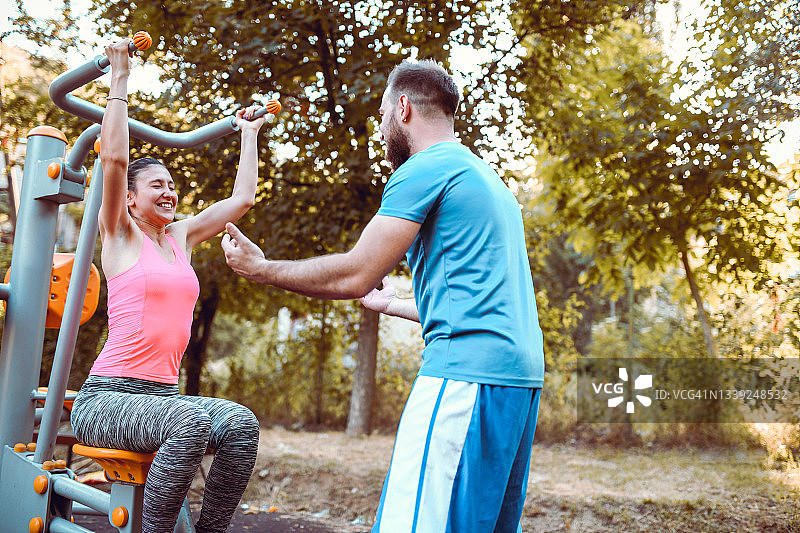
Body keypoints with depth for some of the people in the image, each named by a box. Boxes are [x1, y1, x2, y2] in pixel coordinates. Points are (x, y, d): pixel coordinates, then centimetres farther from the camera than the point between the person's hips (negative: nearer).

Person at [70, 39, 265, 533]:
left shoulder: (182, 237, 16)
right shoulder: (121, 236, 2)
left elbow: (243, 197, 20)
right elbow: (115, 159, -12)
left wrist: (250, 135, 29)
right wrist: (120, 80, -7)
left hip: (164, 394, 5)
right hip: (106, 397, -5)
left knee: (241, 423, -24)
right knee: (190, 422, -35)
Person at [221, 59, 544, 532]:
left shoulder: (424, 169, -5)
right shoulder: (486, 177, 25)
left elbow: (355, 276, -9)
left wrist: (260, 269, 4)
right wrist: (392, 304, 37)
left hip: (466, 375, -10)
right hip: (521, 373, 10)